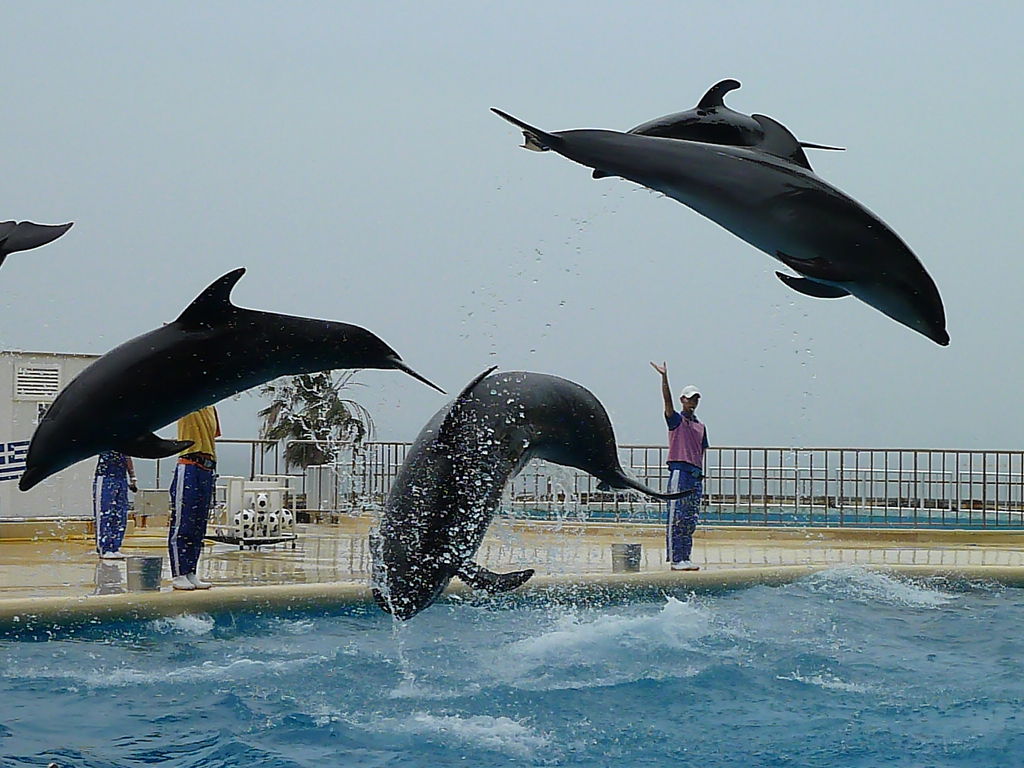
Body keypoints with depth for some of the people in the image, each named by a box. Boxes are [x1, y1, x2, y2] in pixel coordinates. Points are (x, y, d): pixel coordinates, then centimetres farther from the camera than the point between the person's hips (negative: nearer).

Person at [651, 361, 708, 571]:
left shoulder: (700, 426, 19)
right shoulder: (676, 420, 2)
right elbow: (667, 400, -13)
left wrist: (700, 474, 14)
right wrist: (664, 377, -25)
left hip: (695, 475, 6)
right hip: (679, 471, -6)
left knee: (690, 521, 7)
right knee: (677, 518, -8)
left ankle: (685, 557, 11)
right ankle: (675, 559, -9)